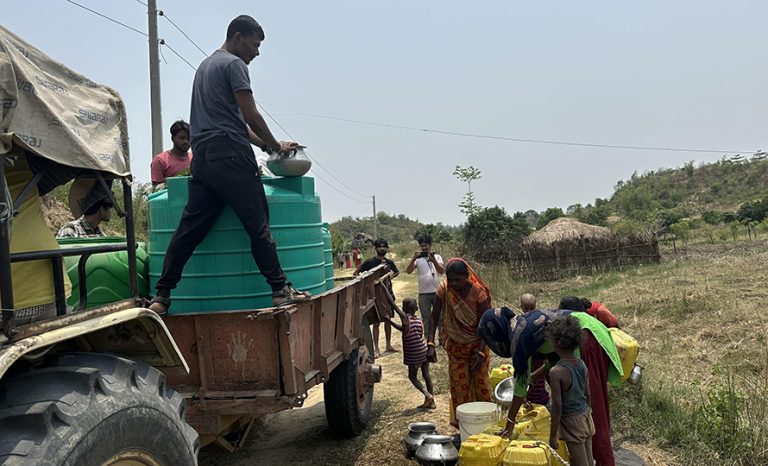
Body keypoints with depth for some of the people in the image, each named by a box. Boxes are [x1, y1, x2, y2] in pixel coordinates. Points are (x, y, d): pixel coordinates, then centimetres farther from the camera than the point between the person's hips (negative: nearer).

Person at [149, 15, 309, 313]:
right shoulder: (233, 64, -1)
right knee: (258, 226, -6)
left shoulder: (205, 65, 28)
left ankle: (161, 298, 4)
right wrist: (276, 146, 6)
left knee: (189, 230, 5)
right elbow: (250, 115, -7)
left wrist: (265, 145, 24)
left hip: (202, 157, 9)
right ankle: (280, 291, -5)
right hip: (230, 156, -8)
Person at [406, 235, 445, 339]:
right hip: (423, 293, 0)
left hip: (437, 291, 0)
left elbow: (442, 271, -10)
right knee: (426, 318, 9)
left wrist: (433, 261, -24)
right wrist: (413, 259, -21)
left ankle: (442, 337, 18)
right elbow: (408, 271, -9)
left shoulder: (437, 257, 4)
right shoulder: (418, 259, 3)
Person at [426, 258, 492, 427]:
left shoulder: (478, 292, -21)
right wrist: (430, 344, -23)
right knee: (459, 384, 5)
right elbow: (434, 318, -12)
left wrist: (480, 352, -23)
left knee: (481, 382, 4)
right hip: (456, 345, 2)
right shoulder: (443, 290, -15)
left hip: (477, 343, -2)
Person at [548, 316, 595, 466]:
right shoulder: (582, 365, -4)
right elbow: (587, 394, 7)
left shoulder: (556, 372, -24)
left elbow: (557, 406, -20)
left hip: (572, 422, -6)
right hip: (586, 417, 7)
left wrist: (553, 435, -10)